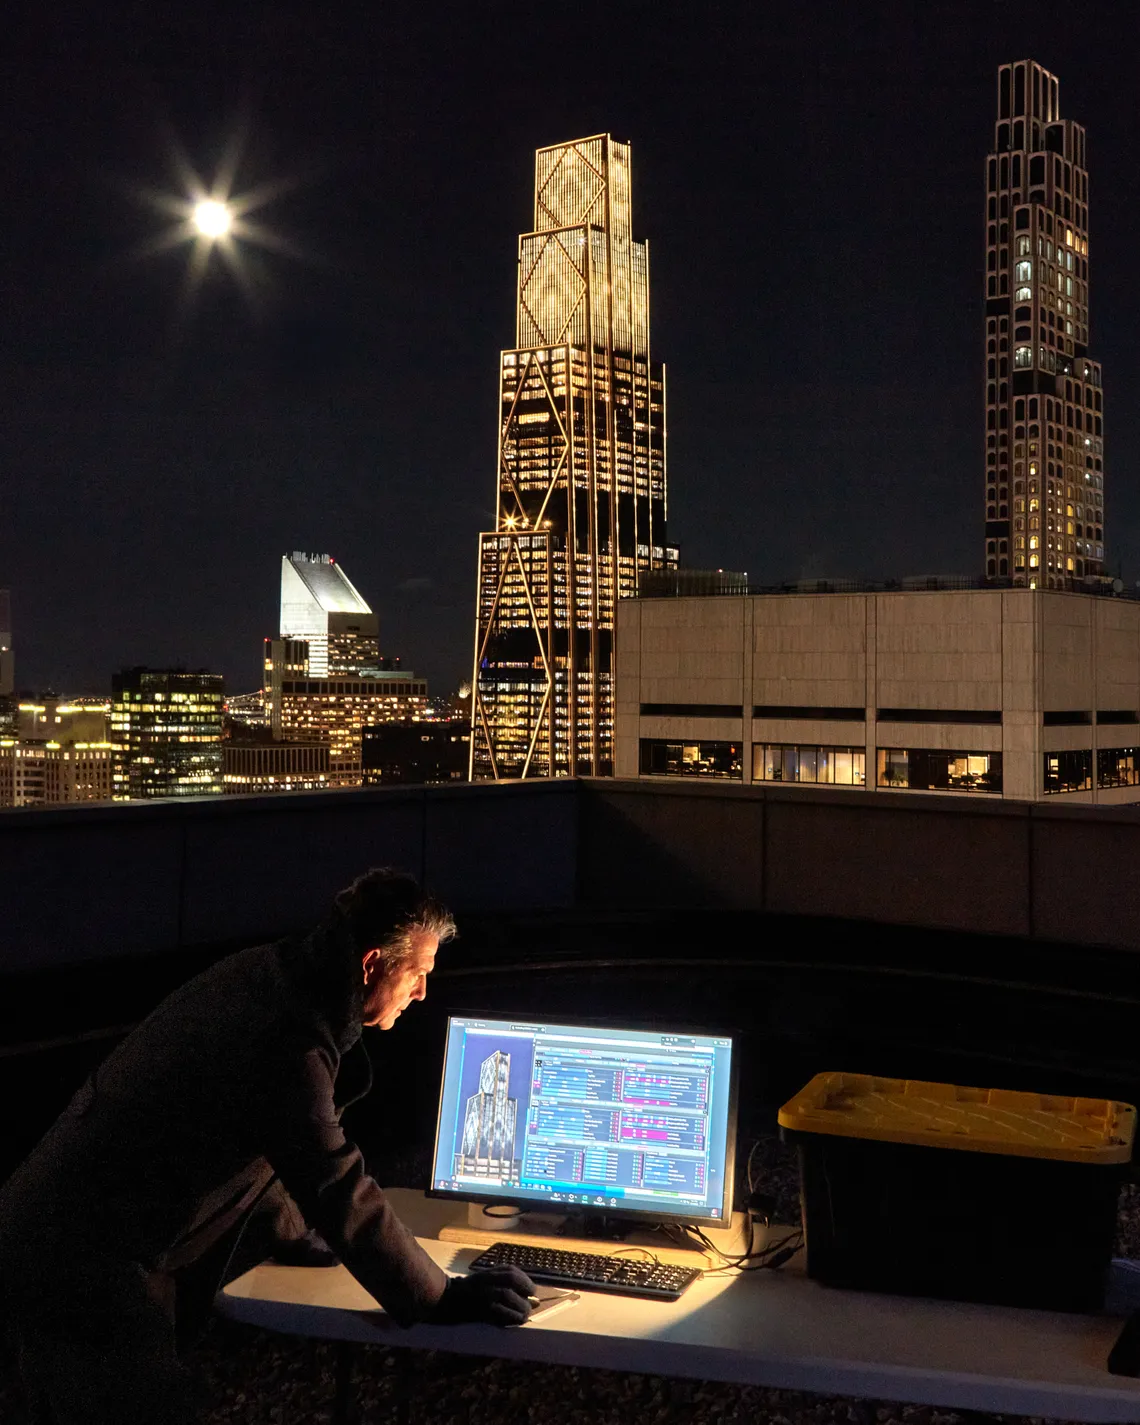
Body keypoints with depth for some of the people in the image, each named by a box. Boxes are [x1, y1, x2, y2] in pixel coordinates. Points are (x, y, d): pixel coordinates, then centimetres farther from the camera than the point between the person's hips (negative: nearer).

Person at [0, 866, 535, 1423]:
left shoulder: (263, 972, 4)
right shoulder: (290, 1044, -26)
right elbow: (342, 1193, -23)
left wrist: (292, 1228, 30)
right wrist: (441, 1299, -12)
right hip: (85, 1268, -10)